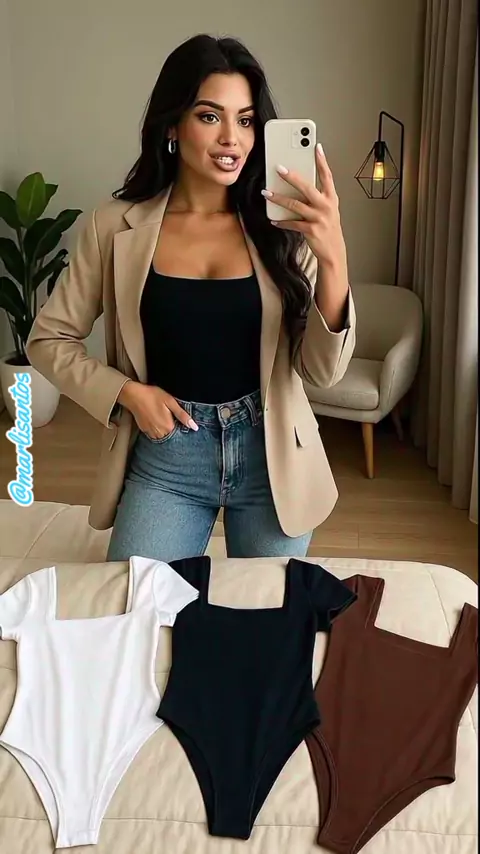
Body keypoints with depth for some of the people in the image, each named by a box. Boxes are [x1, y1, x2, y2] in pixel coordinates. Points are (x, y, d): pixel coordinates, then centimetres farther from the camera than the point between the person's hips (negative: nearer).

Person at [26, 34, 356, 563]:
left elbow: (323, 371, -13)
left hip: (271, 458, 1)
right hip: (165, 459, -1)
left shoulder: (281, 228, -6)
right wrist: (127, 391, -12)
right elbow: (49, 339, 3)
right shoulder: (117, 226, -7)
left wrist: (333, 259, -28)